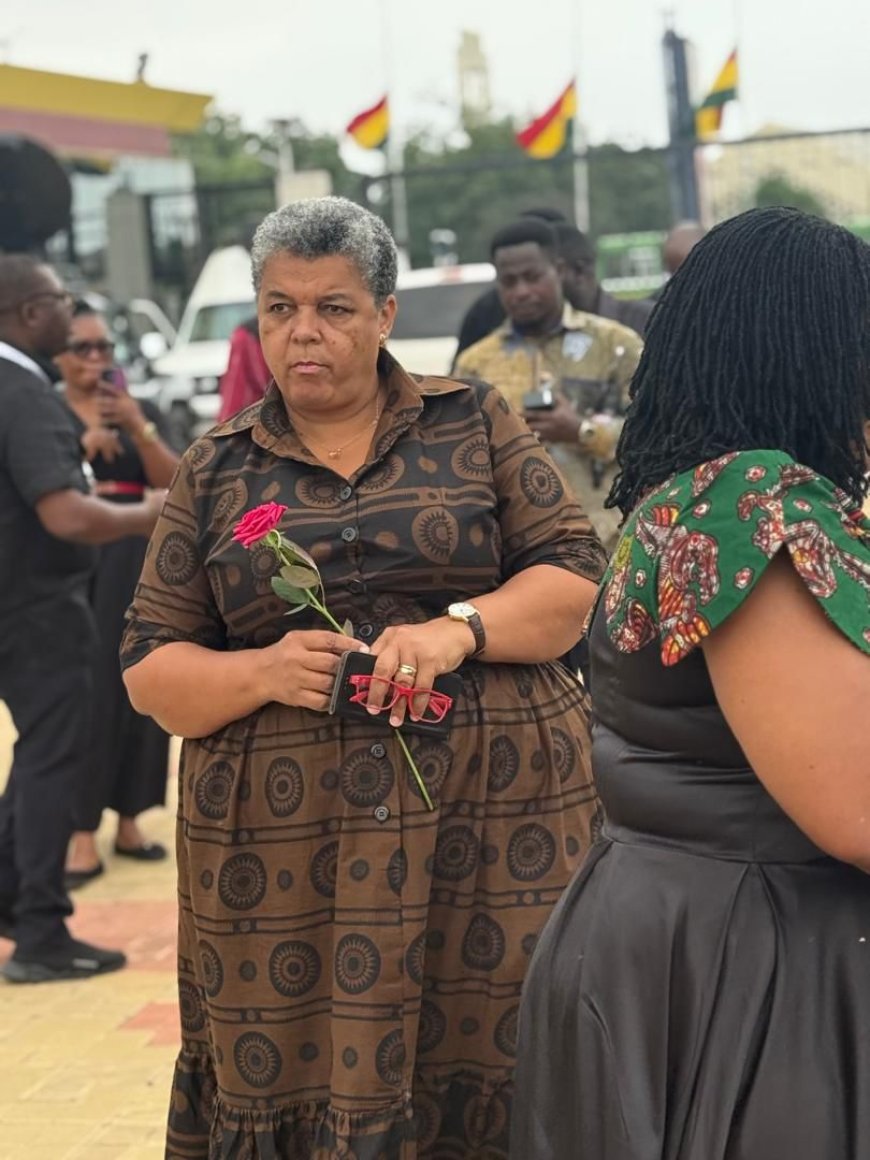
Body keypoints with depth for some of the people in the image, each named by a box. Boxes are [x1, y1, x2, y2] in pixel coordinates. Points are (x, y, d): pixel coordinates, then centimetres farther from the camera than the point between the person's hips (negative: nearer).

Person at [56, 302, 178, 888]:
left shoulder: (143, 412, 11)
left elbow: (172, 481, -2)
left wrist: (137, 425, -16)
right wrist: (85, 445, -20)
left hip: (137, 564, 3)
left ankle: (129, 821, 14)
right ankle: (83, 835, -6)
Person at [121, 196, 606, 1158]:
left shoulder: (473, 423, 8)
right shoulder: (214, 471, 10)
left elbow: (573, 574, 3)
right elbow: (151, 667, 8)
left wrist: (460, 627, -15)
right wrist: (265, 673, -12)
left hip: (495, 820, -1)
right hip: (284, 846, 1)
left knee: (490, 1075, -2)